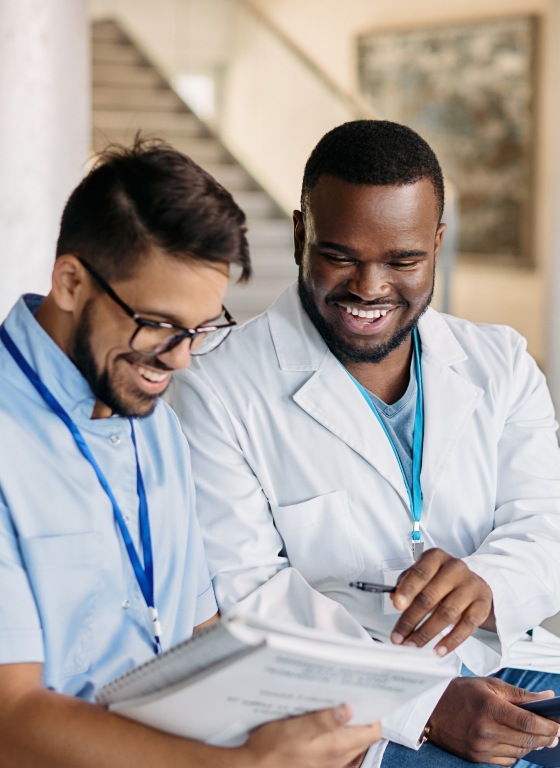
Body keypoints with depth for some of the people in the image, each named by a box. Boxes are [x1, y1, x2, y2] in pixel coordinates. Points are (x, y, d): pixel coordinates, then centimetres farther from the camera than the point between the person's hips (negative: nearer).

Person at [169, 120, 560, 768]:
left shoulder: (501, 364, 9)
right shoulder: (215, 393, -5)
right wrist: (426, 708, -19)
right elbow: (241, 601, -10)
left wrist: (485, 585, -26)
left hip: (501, 675, 5)